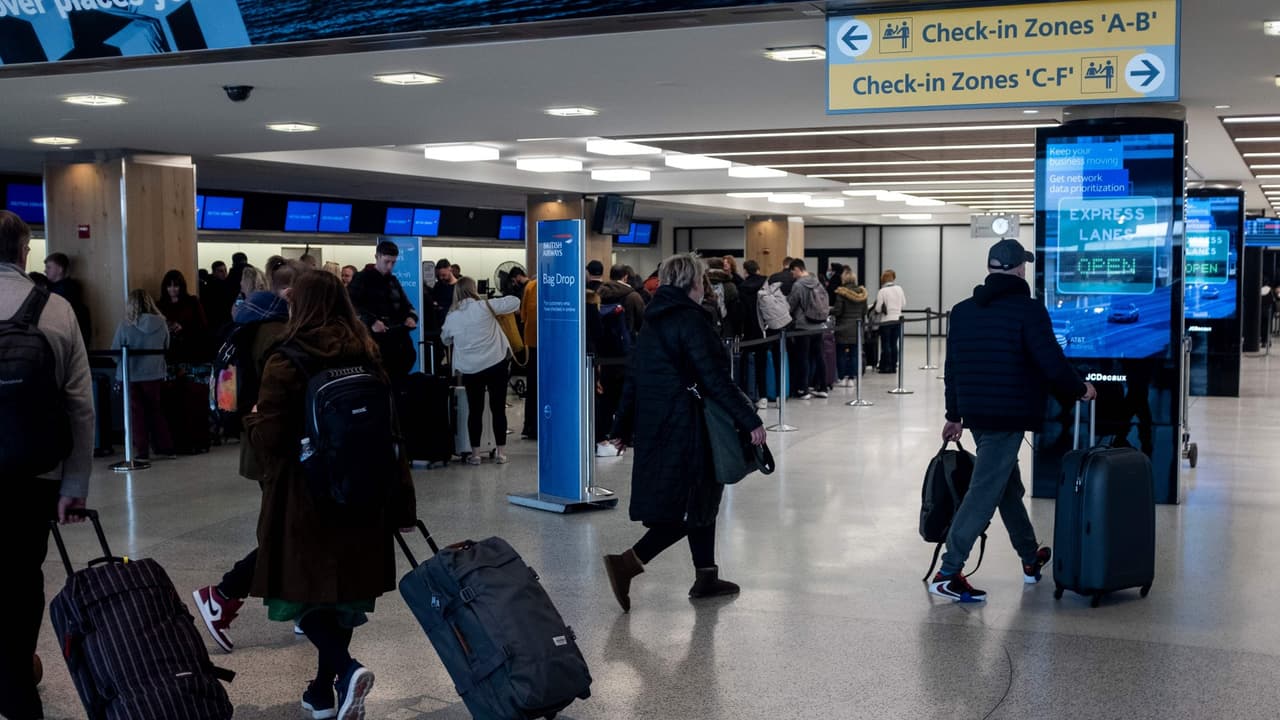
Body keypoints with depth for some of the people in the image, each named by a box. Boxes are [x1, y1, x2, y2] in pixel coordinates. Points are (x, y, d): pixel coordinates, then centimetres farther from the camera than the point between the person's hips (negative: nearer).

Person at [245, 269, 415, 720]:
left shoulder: (285, 365, -12)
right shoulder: (369, 360, 3)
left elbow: (269, 439, -15)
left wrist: (251, 419, 7)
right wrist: (399, 499, 9)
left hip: (304, 499, -5)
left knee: (303, 589, 4)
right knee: (343, 589, 13)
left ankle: (346, 670, -17)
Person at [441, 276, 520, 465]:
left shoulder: (452, 317, 1)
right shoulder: (485, 306, -6)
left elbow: (445, 339, 18)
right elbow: (515, 302, -1)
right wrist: (498, 308, 17)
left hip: (470, 370, 2)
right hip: (496, 364, -1)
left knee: (475, 410, 9)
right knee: (498, 408, 7)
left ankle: (474, 453, 10)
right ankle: (500, 452, 10)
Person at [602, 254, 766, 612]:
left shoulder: (653, 322, 12)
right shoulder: (690, 320, -13)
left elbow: (633, 378, 15)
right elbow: (715, 379, -18)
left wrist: (623, 428, 21)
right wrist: (750, 421, -16)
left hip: (653, 427, 9)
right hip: (685, 427, -9)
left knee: (702, 499, 18)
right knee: (696, 505, -4)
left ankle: (706, 577, 23)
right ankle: (629, 561, -15)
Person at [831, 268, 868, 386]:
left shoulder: (841, 292, -12)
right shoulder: (861, 292, 2)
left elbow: (837, 311, -12)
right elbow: (864, 311, 7)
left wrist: (830, 310, 7)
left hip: (843, 328, -4)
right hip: (857, 328, 4)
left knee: (841, 353, 5)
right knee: (854, 353, 7)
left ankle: (843, 378, 4)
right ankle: (851, 378, 6)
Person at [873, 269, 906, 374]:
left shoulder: (882, 291, -13)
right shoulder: (899, 289, 1)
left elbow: (878, 308, -12)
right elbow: (904, 304, 9)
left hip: (886, 321, -4)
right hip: (897, 320, 4)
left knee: (886, 345, 3)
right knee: (894, 344, 10)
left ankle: (887, 367, 4)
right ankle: (893, 366, 13)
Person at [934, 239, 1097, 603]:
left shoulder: (963, 310, 10)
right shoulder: (1028, 309, -10)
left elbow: (952, 368, 14)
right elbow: (1052, 362, -14)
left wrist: (954, 415, 22)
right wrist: (1080, 389, 4)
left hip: (976, 415, 8)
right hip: (1009, 416, -8)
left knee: (1009, 486, 21)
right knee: (985, 491, -7)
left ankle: (1031, 559, 36)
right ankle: (948, 572, -10)